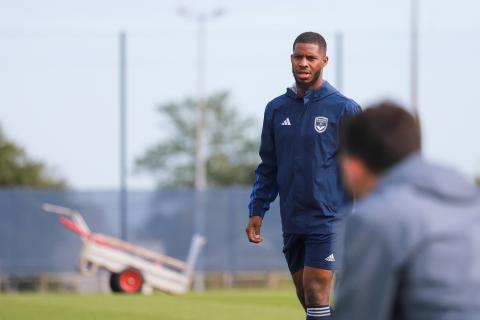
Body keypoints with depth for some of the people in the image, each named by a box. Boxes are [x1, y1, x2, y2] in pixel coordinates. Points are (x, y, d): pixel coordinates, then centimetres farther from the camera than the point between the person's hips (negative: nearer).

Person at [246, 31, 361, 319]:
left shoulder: (343, 109, -3)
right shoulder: (276, 109, 11)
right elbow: (268, 167, 17)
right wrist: (257, 211, 10)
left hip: (327, 220, -5)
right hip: (292, 223, 5)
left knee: (316, 293, -12)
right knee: (306, 296, 8)